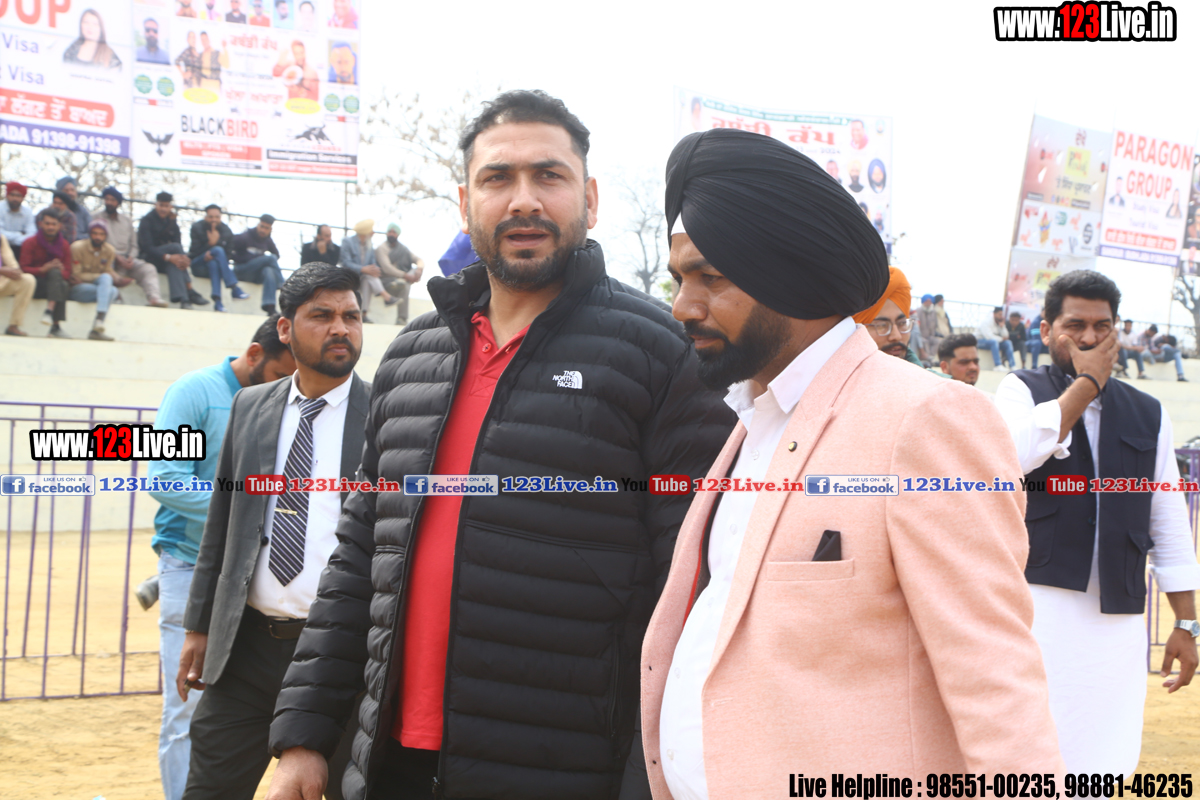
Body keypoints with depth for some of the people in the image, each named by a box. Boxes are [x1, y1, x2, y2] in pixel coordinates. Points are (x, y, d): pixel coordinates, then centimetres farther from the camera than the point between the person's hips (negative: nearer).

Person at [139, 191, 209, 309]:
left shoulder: (172, 223, 11)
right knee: (175, 247, -31)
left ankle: (182, 298, -51)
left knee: (173, 264, -33)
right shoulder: (147, 221, -7)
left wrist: (182, 257, -27)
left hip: (165, 262, 5)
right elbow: (147, 247, -20)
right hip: (148, 258, -5)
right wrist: (168, 257, -35)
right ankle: (189, 291, -38)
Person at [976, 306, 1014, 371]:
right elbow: (989, 337, -29)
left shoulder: (1000, 323, 5)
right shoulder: (986, 322, -17)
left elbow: (1005, 336, -3)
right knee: (994, 341, -37)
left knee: (1008, 343, -13)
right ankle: (997, 365, -42)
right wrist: (1001, 339, -16)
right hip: (980, 341, -7)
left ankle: (1012, 365, -20)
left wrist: (1002, 326, -15)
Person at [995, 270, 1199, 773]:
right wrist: (1087, 382, -7)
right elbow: (1018, 453, -17)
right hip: (1038, 604, -3)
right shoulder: (1021, 390, 7)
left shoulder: (1148, 414, 16)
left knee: (1102, 762, 1)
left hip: (1118, 619, 4)